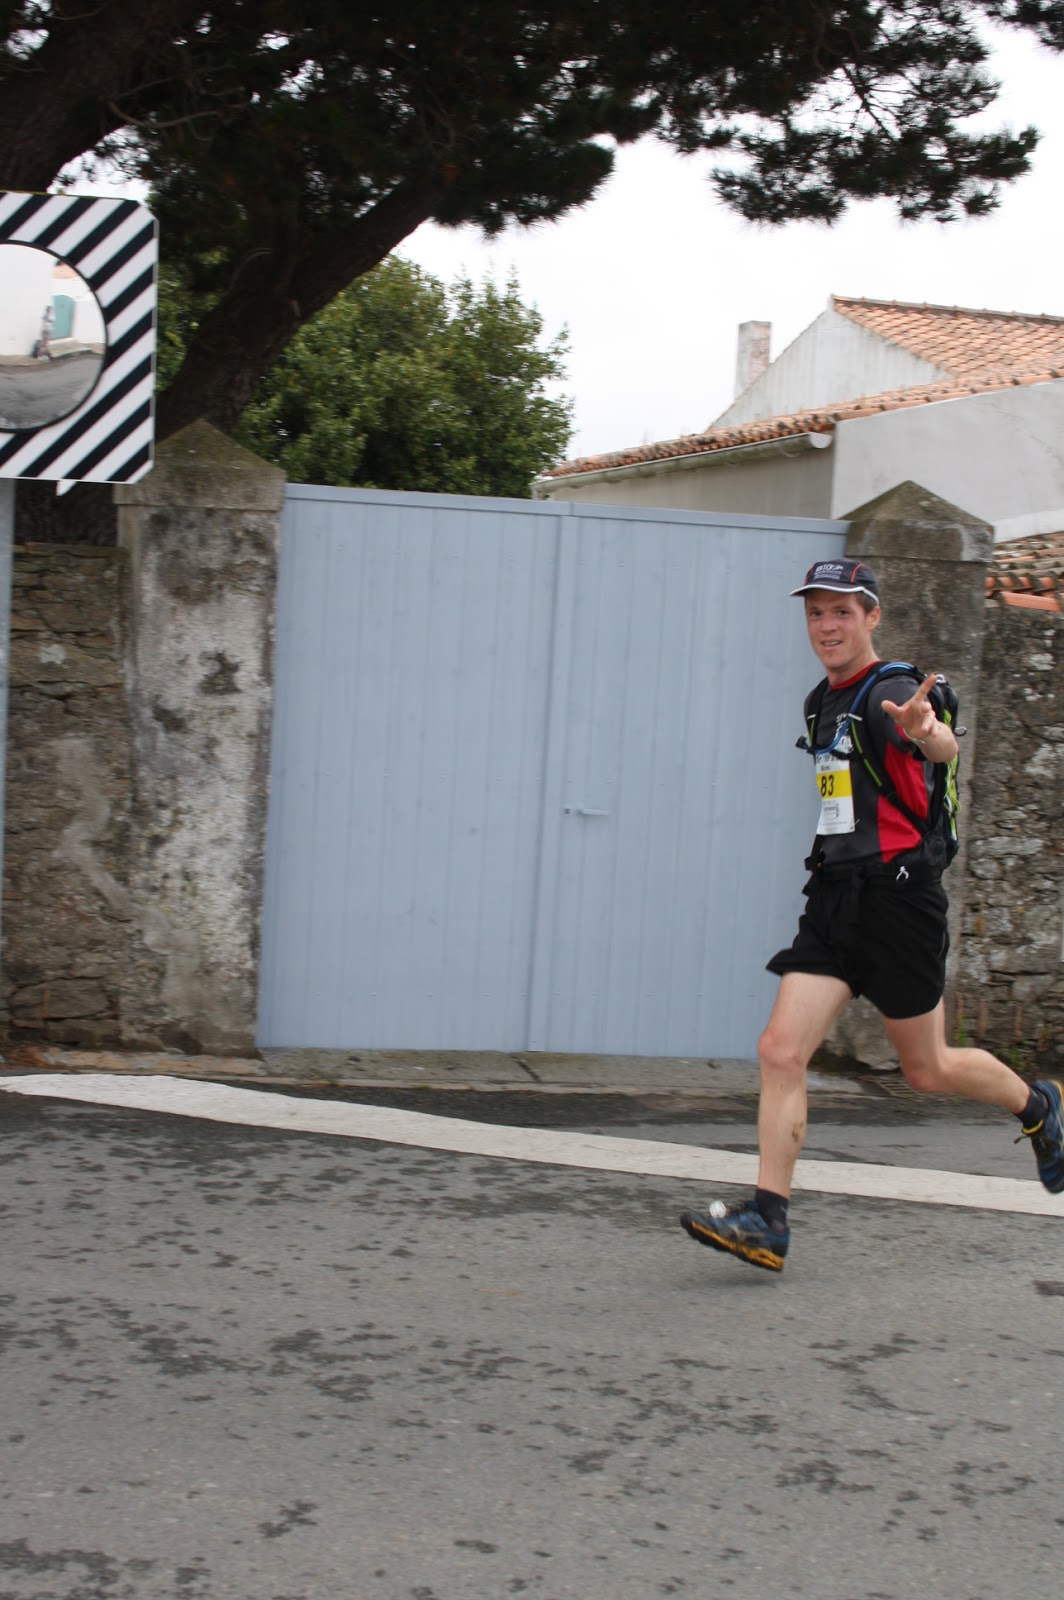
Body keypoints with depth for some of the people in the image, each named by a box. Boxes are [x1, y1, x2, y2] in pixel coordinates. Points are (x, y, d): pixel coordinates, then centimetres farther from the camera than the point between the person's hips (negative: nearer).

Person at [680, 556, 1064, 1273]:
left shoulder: (890, 692, -13)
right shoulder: (822, 703, 13)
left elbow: (945, 745, -37)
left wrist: (925, 731, -58)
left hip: (899, 897, -7)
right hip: (835, 897, 7)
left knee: (927, 1068, 7)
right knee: (781, 1051, -8)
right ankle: (768, 1220, -8)